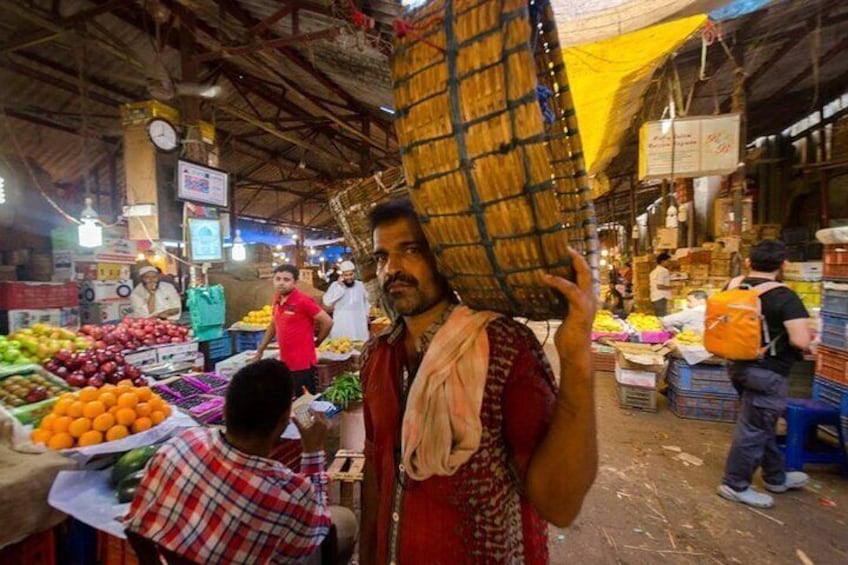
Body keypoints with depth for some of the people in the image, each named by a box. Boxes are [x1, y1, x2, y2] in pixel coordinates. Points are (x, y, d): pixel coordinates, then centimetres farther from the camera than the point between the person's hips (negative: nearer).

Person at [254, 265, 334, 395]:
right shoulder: (277, 301, 6)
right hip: (285, 363, 7)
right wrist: (260, 350, 23)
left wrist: (316, 342, -2)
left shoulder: (303, 301, -16)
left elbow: (327, 322, -15)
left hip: (302, 364, -7)